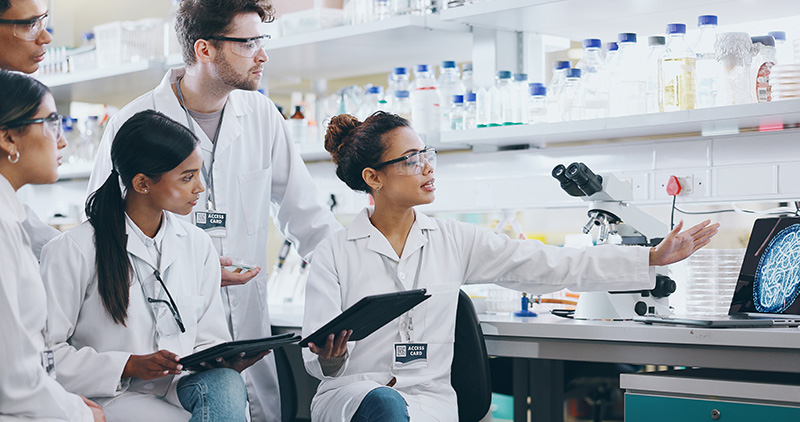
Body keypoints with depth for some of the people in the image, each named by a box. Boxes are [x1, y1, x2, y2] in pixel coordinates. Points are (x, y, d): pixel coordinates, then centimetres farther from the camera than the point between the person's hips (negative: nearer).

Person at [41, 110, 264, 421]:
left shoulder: (198, 246, 12)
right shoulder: (73, 251, -5)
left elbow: (209, 340, 14)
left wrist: (228, 360, -11)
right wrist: (131, 365, -17)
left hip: (182, 386, 5)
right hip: (111, 397, -5)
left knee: (226, 383, -32)